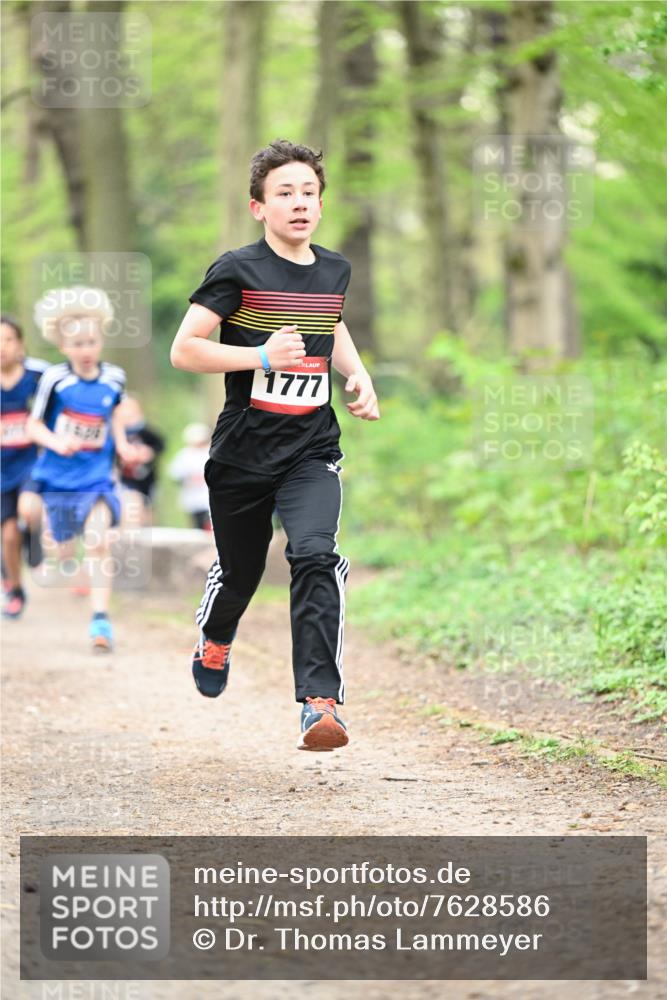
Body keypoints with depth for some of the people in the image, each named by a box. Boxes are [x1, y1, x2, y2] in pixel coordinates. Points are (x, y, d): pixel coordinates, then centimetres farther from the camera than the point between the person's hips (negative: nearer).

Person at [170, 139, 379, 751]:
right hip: (244, 449, -2)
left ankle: (321, 702, -25)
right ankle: (215, 640, 51)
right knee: (240, 569, 14)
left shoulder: (334, 270, 7)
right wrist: (261, 357, -23)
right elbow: (184, 350, -13)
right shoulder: (238, 271, -9)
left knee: (315, 555, -22)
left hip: (313, 451, 2)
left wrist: (358, 375, 14)